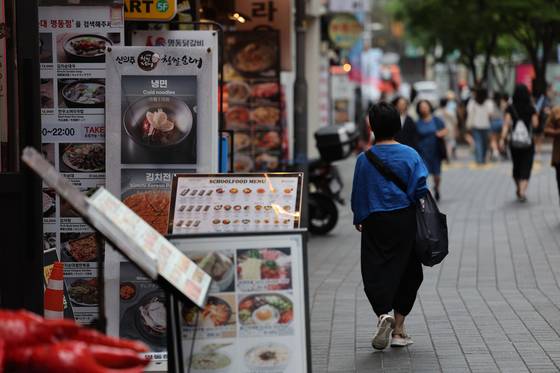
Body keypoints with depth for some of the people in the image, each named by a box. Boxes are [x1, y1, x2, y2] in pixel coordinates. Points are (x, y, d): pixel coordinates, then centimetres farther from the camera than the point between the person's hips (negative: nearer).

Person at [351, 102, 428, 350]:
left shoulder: (364, 159, -2)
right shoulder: (410, 155, -4)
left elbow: (358, 193, 5)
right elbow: (420, 188, -11)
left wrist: (358, 219, 20)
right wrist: (411, 203, 10)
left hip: (374, 222, 0)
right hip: (404, 221, 0)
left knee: (375, 273, 2)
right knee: (406, 272, 12)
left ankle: (383, 314, -25)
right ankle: (398, 329, 13)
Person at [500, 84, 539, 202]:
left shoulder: (510, 108, -4)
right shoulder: (531, 108, -6)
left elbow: (507, 123, -14)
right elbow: (535, 124, -7)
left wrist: (502, 139, -19)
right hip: (528, 142, -2)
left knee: (516, 166, 20)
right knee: (526, 167, -1)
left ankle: (518, 189, 36)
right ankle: (522, 191, -19)